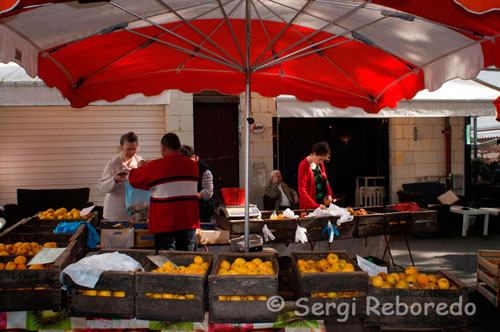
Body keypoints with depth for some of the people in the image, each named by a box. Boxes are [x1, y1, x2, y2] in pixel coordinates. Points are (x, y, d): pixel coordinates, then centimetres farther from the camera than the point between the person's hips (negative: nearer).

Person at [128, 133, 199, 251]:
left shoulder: (156, 166, -9)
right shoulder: (193, 165, 4)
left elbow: (134, 180, 4)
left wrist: (140, 167, 26)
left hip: (165, 224, -4)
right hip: (189, 221, 4)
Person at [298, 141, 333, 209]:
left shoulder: (320, 164, 5)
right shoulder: (304, 166, -16)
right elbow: (302, 191, -21)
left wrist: (329, 194, 1)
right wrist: (316, 206, -28)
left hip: (323, 203, 6)